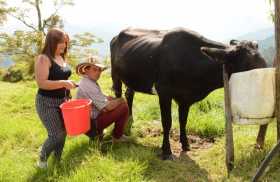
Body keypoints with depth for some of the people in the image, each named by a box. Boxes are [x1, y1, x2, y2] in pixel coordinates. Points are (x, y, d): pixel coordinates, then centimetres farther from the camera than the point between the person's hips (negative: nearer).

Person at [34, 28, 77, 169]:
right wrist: (63, 83, -29)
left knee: (63, 133, 12)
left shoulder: (62, 58, 7)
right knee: (56, 135, -7)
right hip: (47, 103, -8)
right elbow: (41, 83, -25)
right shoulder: (43, 59, -17)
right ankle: (42, 160, 19)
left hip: (62, 101, 8)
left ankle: (57, 161, 30)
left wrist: (68, 90, 12)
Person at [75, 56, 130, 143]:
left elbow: (103, 98, 17)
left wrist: (115, 99, 1)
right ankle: (117, 137, 5)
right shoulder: (88, 85, -24)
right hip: (91, 124, -10)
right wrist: (120, 100, -7)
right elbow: (107, 107, -25)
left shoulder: (91, 82, 7)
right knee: (124, 106, -14)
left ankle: (98, 132, 22)